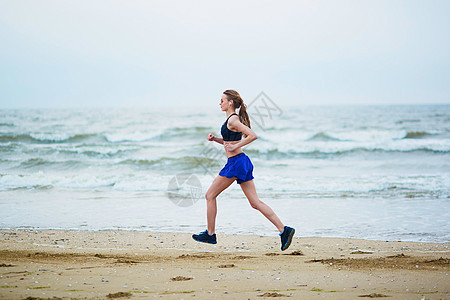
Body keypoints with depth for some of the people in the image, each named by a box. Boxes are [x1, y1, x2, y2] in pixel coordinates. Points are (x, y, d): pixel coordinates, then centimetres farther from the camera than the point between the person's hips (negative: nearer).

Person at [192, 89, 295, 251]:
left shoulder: (232, 120, -13)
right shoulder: (232, 119, 17)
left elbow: (253, 135, -22)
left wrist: (235, 146, -19)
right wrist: (215, 139, 15)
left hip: (236, 163, -10)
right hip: (241, 162, 10)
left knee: (210, 196, 4)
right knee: (255, 202, 5)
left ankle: (210, 234, 11)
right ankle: (284, 229, -3)